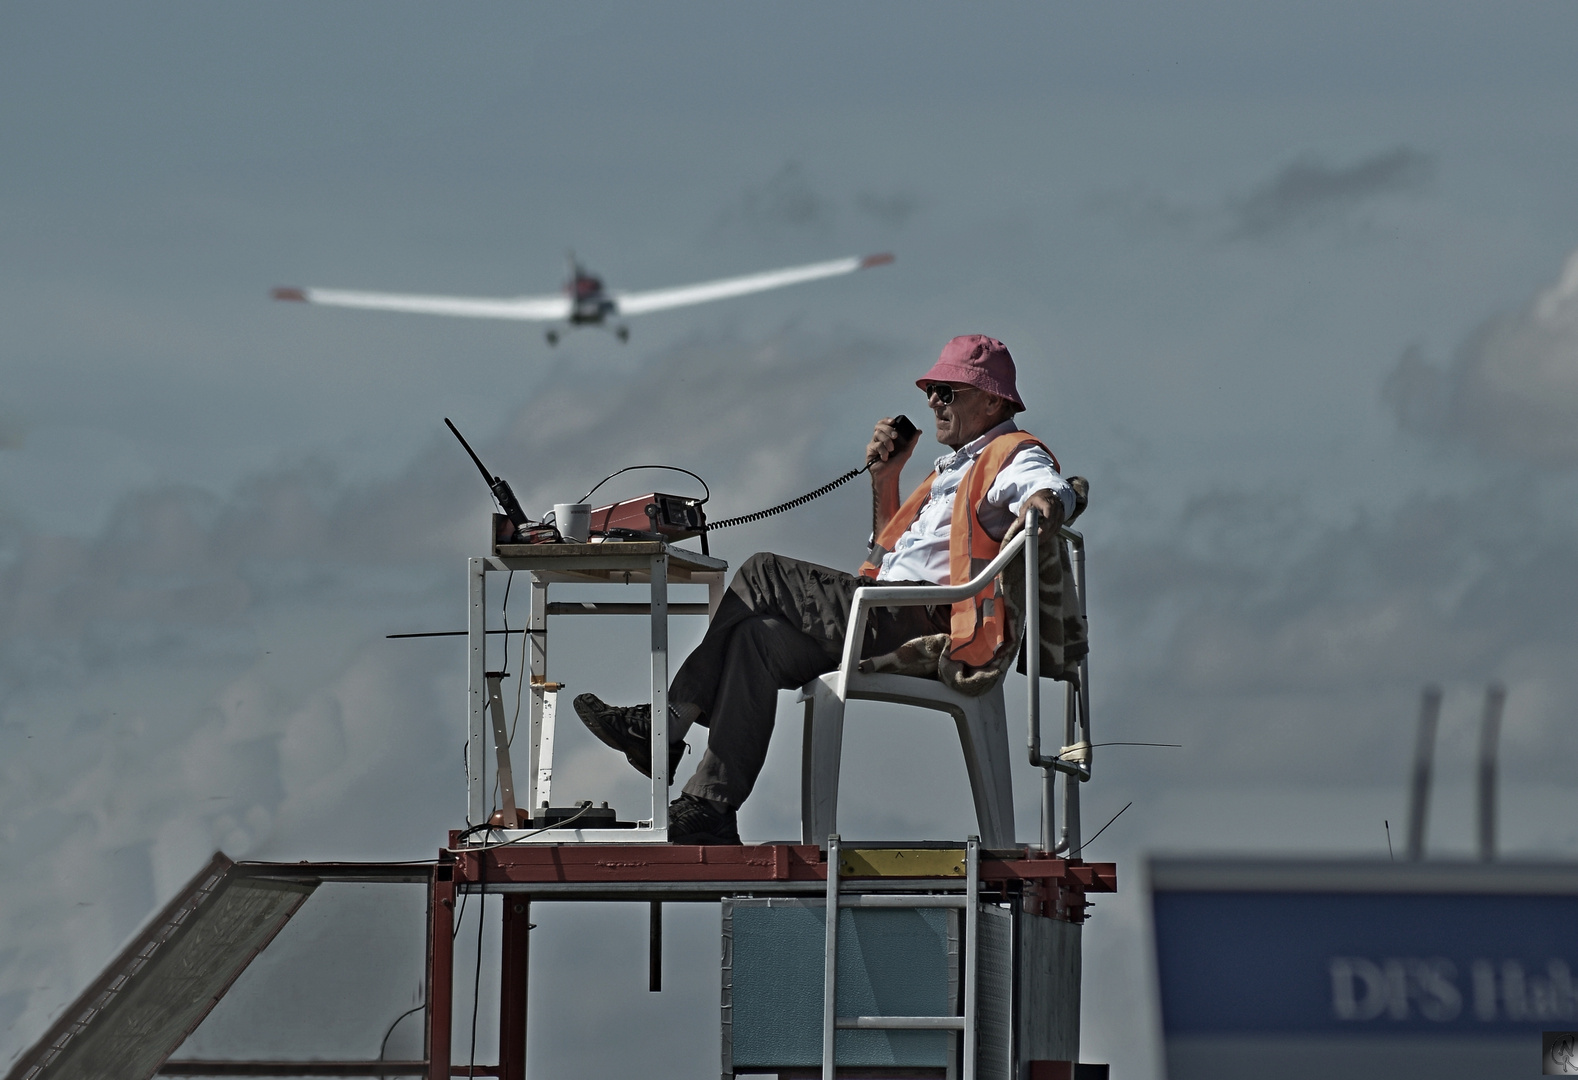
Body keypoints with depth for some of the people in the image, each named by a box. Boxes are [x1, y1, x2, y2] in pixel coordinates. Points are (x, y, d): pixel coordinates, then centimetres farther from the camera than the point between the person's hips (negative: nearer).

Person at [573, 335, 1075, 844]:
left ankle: (667, 722, -14)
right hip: (893, 620, 10)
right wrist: (883, 479, 22)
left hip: (926, 620, -10)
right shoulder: (953, 468, 32)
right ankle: (709, 809, -15)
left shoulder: (1013, 456, 1)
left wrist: (1044, 505, -48)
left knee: (763, 577, -17)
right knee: (757, 637, -8)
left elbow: (1054, 491, -23)